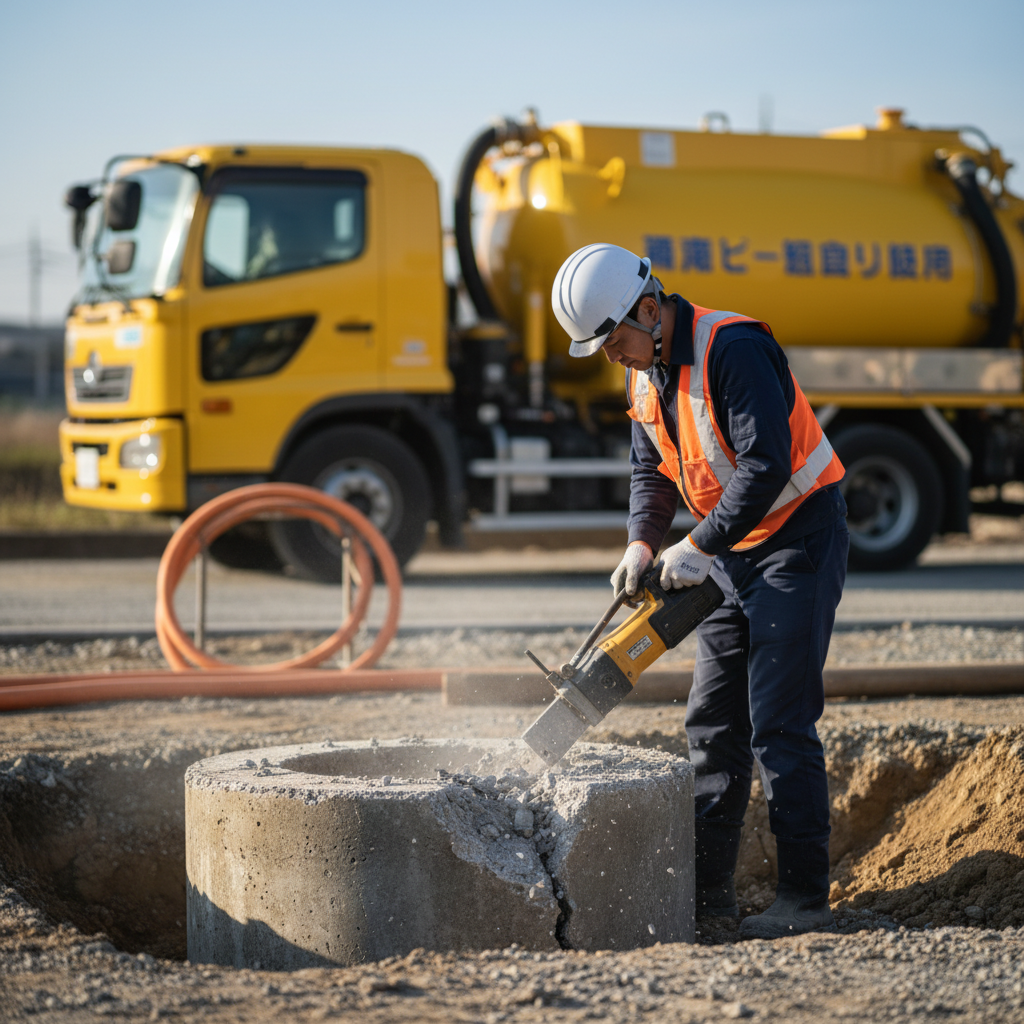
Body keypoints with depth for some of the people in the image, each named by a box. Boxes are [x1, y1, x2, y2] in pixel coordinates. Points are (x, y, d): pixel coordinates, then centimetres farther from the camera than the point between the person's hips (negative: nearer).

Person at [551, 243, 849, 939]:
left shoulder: (733, 350, -23)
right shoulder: (646, 371, 6)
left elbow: (766, 464, -28)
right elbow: (652, 469, 14)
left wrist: (699, 547, -23)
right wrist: (643, 543, -4)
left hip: (798, 540, -9)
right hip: (732, 554, 9)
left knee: (779, 724, -11)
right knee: (713, 722, 8)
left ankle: (805, 898, -7)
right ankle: (708, 889, 14)